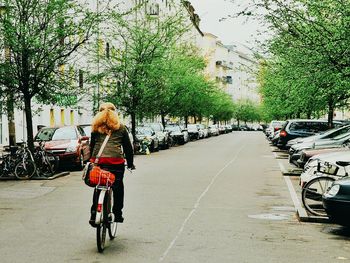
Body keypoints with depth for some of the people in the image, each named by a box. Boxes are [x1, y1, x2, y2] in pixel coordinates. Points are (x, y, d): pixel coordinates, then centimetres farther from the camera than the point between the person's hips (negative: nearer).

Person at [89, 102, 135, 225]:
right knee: (118, 187, 9)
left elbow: (92, 145, 18)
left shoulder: (96, 127, 14)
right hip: (116, 160, -2)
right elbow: (128, 146, 13)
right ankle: (118, 214, 13)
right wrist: (130, 163, 21)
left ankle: (94, 214, 5)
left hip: (98, 160, 2)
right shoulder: (120, 127, 10)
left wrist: (91, 160, 27)